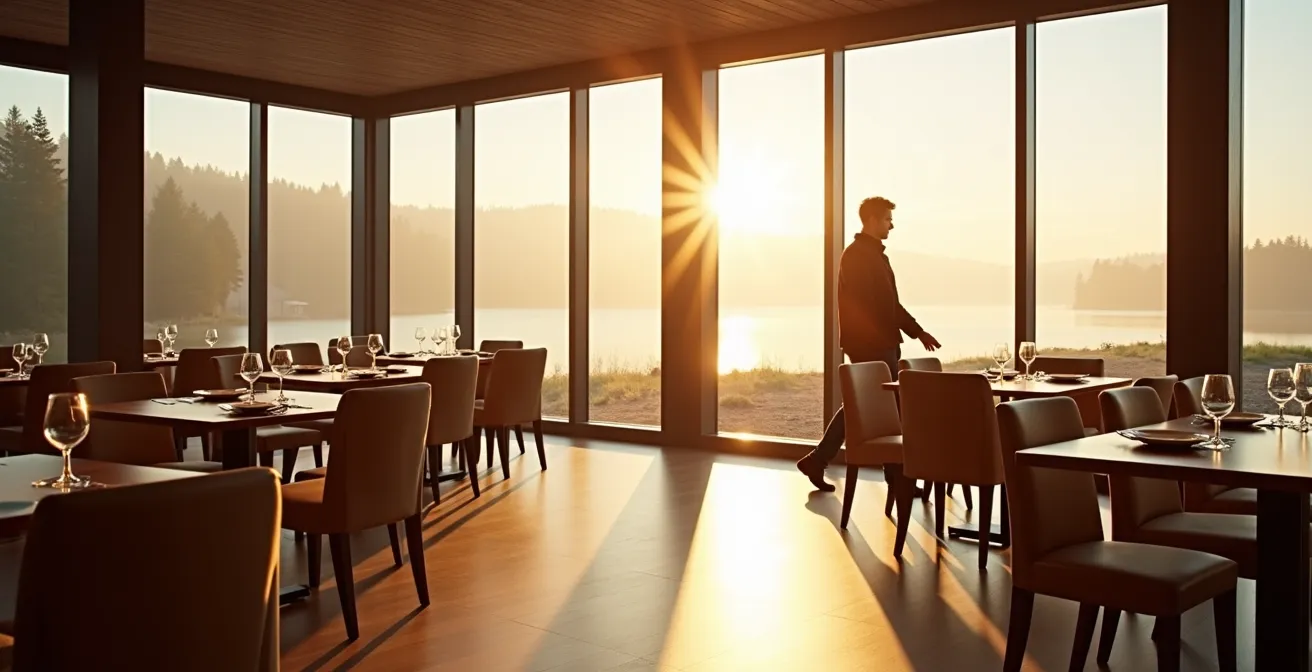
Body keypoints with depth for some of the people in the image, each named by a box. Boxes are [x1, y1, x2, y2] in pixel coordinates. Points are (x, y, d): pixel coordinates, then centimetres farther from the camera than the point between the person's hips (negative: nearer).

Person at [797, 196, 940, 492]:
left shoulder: (874, 254, 19)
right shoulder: (857, 255, -13)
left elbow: (890, 303, 22)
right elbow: (862, 305, -20)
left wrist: (918, 332, 19)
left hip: (880, 343, 10)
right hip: (871, 345, -10)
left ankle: (817, 460, 14)